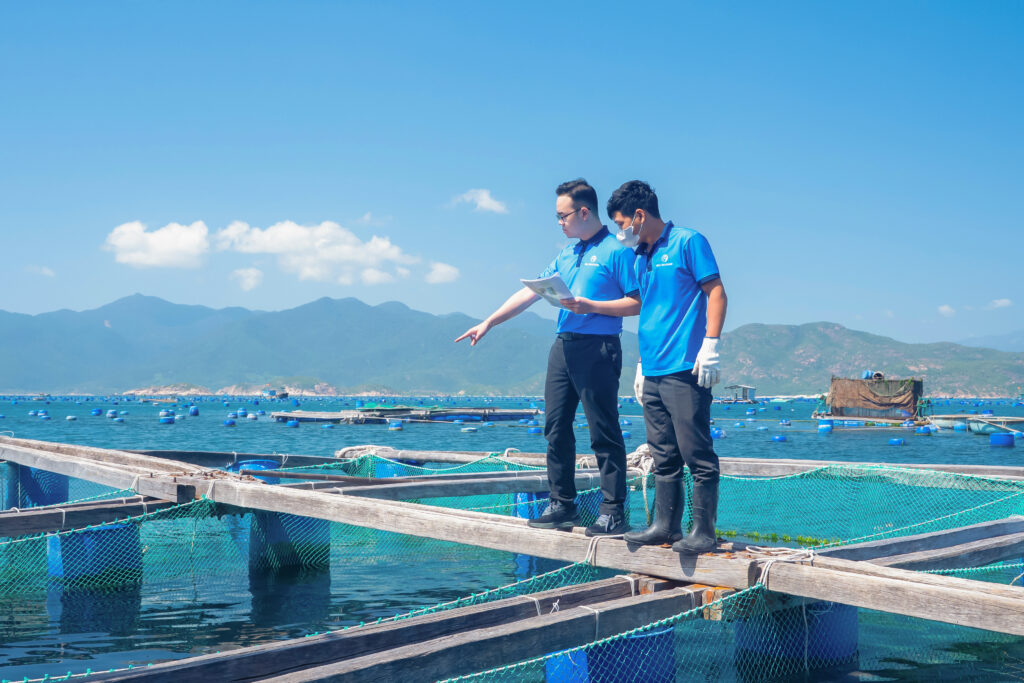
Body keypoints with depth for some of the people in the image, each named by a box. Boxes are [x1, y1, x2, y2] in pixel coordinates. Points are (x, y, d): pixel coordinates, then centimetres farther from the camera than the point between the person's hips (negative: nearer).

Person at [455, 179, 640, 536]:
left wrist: (589, 306, -17)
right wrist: (488, 322, 15)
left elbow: (636, 303, -10)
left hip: (597, 349, -8)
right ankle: (562, 505, 17)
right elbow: (529, 293, 19)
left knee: (604, 433, -5)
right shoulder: (567, 253, 18)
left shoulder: (616, 251, -5)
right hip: (563, 346, 8)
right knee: (556, 427, 8)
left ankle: (613, 512, 0)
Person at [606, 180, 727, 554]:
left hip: (685, 369, -8)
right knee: (663, 455, 11)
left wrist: (710, 346, -15)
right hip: (654, 372, 8)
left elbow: (716, 293, -7)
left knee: (696, 453, -5)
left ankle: (703, 532, -1)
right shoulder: (641, 259, 20)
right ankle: (665, 525, 17)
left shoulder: (688, 242, -2)